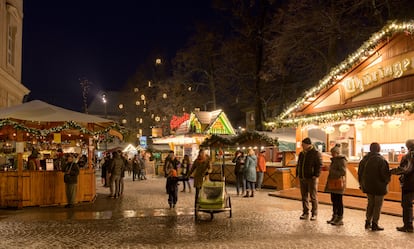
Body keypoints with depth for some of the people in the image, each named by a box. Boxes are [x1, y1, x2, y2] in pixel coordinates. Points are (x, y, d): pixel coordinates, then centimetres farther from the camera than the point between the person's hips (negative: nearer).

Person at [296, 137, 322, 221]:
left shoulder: (316, 153, -7)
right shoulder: (301, 154, 13)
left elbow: (319, 165, -11)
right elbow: (298, 165, 18)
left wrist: (316, 175, -19)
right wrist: (297, 174, 9)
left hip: (311, 178, -6)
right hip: (302, 178, 6)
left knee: (313, 196, 0)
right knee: (304, 196, 8)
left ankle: (314, 214, 9)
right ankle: (305, 213, 15)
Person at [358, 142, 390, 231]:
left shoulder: (364, 159, 2)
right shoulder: (381, 160, -16)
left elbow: (360, 173, 8)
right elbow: (385, 174, -17)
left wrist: (362, 184, 18)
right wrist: (385, 182, 3)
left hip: (367, 186, 6)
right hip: (379, 187, -5)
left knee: (370, 203, 19)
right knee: (378, 205, 6)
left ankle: (368, 222, 21)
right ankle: (374, 224, 9)